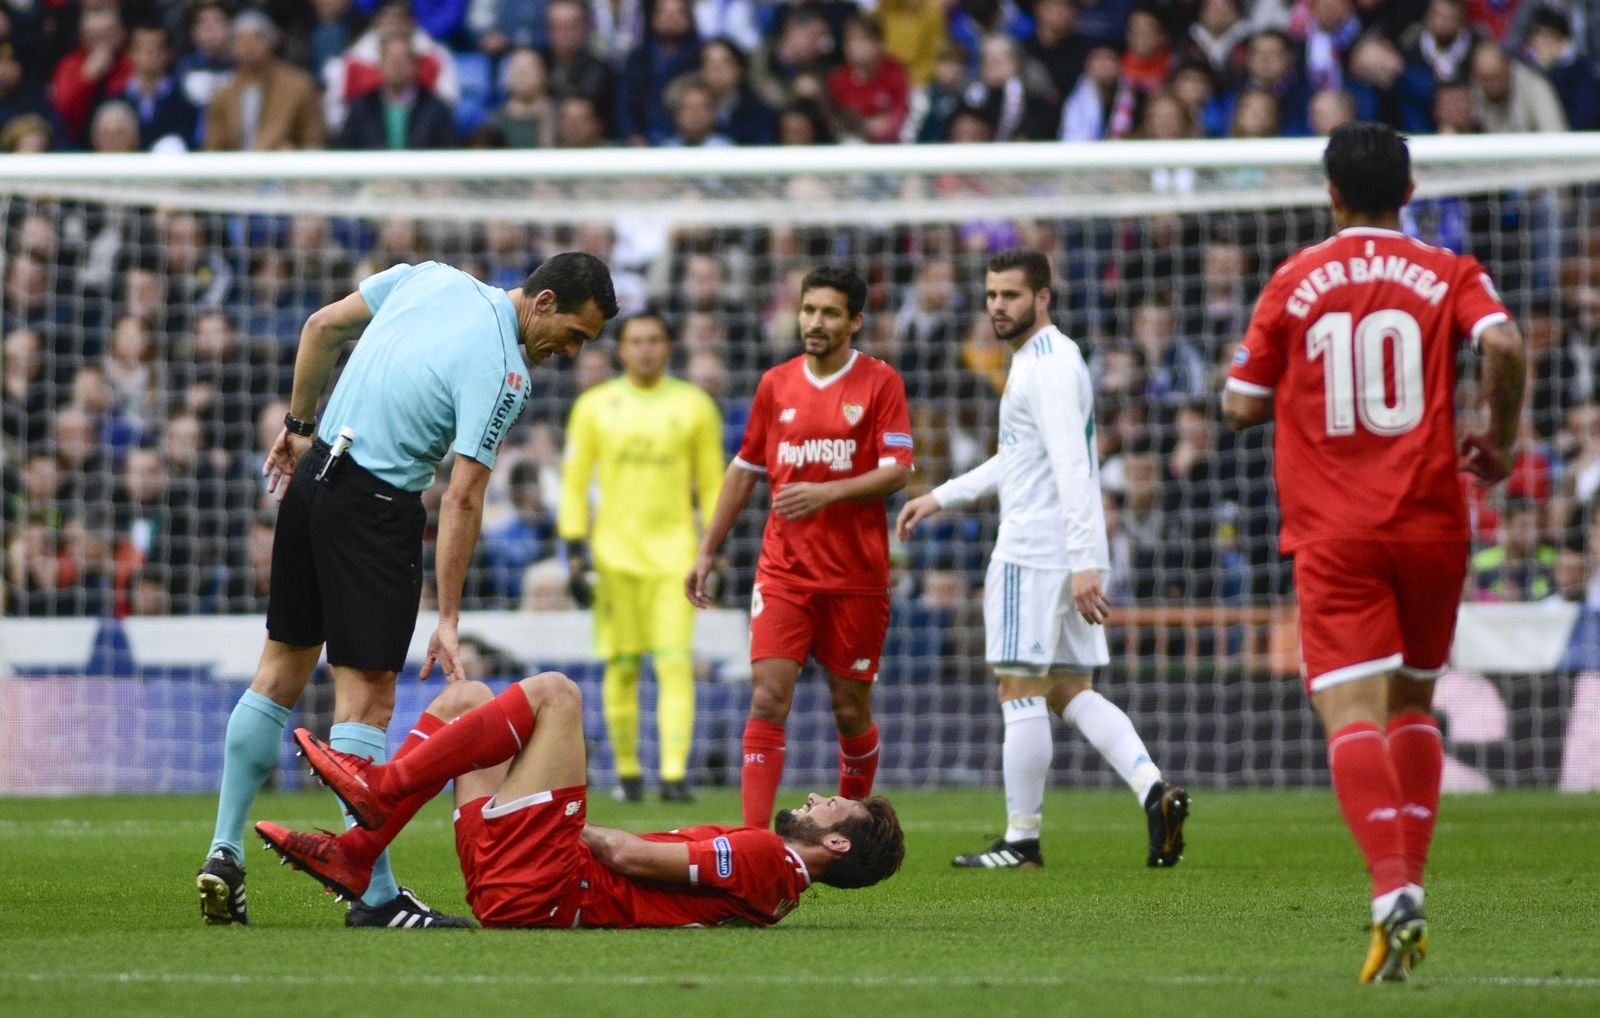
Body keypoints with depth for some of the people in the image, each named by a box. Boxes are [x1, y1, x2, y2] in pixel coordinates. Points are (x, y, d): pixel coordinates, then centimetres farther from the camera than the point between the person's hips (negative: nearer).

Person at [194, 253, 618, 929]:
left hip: (313, 471, 8)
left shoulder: (431, 278, 6)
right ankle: (373, 895, -8)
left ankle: (224, 854, 16)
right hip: (377, 505, -8)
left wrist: (299, 426, 23)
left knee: (282, 667, 15)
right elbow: (462, 499, -18)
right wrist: (448, 620, -16)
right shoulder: (503, 372, -16)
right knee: (366, 693, -7)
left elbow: (322, 326, 13)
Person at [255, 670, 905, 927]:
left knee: (553, 693, -15)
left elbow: (629, 857, -12)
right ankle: (356, 856, 5)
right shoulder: (765, 865, 20)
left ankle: (381, 787, -12)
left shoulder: (767, 855, -8)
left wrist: (572, 825, 3)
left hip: (535, 887, -9)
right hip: (525, 888, 9)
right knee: (466, 697, 17)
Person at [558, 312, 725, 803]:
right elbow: (574, 480, 9)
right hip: (615, 555, 1)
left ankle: (675, 772, -16)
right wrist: (575, 549, 1)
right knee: (621, 666, 0)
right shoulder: (595, 406, 6)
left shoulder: (694, 406, 7)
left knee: (675, 663, -11)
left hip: (675, 554, 0)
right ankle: (626, 771, 12)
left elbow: (712, 482, 10)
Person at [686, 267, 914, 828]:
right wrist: (707, 551, 15)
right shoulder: (776, 383, 9)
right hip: (784, 570, 2)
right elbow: (745, 470, 17)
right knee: (768, 700, -12)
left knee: (851, 711, 5)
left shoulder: (880, 382, -1)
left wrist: (828, 493, -23)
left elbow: (897, 471, -9)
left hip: (856, 576, -2)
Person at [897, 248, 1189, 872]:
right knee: (1068, 692, 9)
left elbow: (1071, 468, -22)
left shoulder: (1048, 364, -14)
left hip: (1034, 553, -10)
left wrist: (1083, 562, -27)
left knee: (1022, 692, -4)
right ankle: (1154, 792, -6)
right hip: (1067, 556, 10)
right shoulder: (1042, 359, 19)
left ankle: (1021, 839, 0)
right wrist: (940, 498, 31)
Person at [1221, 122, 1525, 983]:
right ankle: (1409, 887, 14)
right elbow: (1502, 344, -16)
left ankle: (1392, 890, -30)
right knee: (1412, 704, 20)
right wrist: (1500, 440, 0)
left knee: (1352, 713, -10)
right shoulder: (1449, 275, 3)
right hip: (1430, 523, 2)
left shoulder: (1295, 283, 4)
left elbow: (1241, 406, 5)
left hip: (1332, 533, -2)